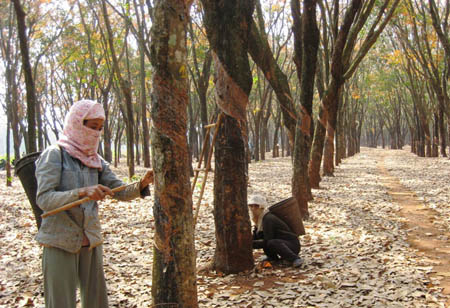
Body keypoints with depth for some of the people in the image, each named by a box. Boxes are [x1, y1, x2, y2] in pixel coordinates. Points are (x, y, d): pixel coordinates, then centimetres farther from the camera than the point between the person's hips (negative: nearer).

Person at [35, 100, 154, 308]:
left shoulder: (95, 160, 9)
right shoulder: (55, 154, -8)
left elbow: (119, 191, 4)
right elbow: (44, 199, -19)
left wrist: (141, 185, -16)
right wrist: (82, 192, -33)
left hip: (91, 241, 6)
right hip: (60, 242, -6)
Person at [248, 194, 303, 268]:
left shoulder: (268, 219, -18)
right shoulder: (259, 219, 11)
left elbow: (267, 241, -23)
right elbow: (255, 237, 13)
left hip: (292, 245, -9)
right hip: (282, 243, 9)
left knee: (271, 243, -38)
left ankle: (295, 259, -34)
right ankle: (273, 257, 8)